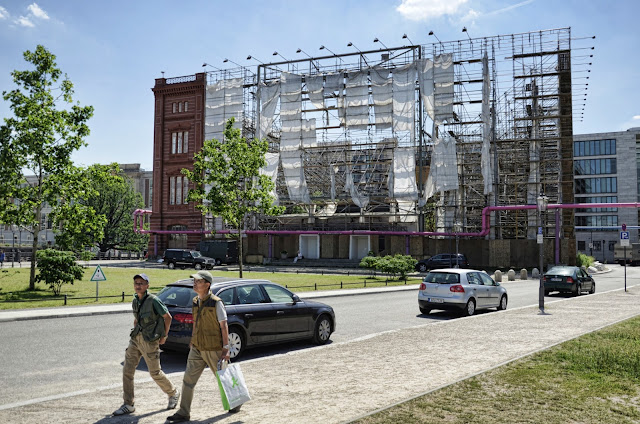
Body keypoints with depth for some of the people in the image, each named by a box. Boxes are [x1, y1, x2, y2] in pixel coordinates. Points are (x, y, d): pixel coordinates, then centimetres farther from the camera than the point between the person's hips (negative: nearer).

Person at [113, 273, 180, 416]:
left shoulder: (153, 300, -14)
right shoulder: (135, 301, 8)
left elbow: (168, 317, -8)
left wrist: (164, 336, -4)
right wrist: (135, 333, 15)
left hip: (150, 341, -7)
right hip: (136, 339, 7)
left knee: (155, 373, 3)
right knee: (127, 371, 1)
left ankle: (173, 393, 27)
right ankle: (128, 405, 9)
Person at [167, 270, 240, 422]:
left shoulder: (216, 303, -13)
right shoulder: (195, 301, 7)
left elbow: (224, 326, -13)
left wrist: (226, 348, -16)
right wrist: (192, 341, 19)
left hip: (213, 349, -6)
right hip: (197, 348, 6)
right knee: (188, 379, 0)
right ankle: (183, 413, 7)